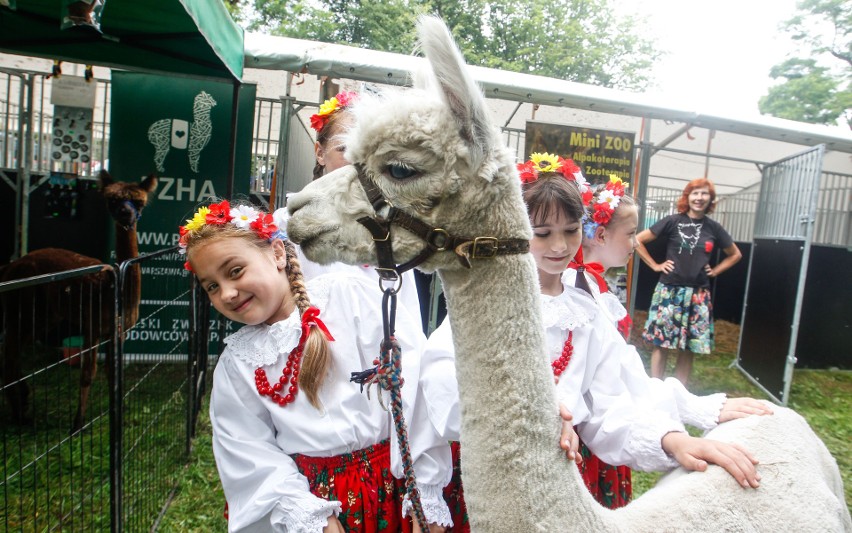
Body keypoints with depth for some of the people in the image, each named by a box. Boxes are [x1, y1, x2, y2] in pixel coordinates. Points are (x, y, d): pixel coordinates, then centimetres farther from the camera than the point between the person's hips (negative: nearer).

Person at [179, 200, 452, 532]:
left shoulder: (347, 296, -7)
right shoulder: (235, 363, 5)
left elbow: (411, 386, -11)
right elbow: (252, 453, 2)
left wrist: (425, 491, -11)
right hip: (314, 496, 3)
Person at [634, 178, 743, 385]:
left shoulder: (714, 228, 7)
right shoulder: (673, 221, -3)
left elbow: (735, 255, 21)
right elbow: (637, 240, -2)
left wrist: (715, 271, 9)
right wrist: (655, 265, -2)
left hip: (698, 295, 3)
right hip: (669, 291, -3)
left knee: (689, 348, 6)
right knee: (661, 342, -1)